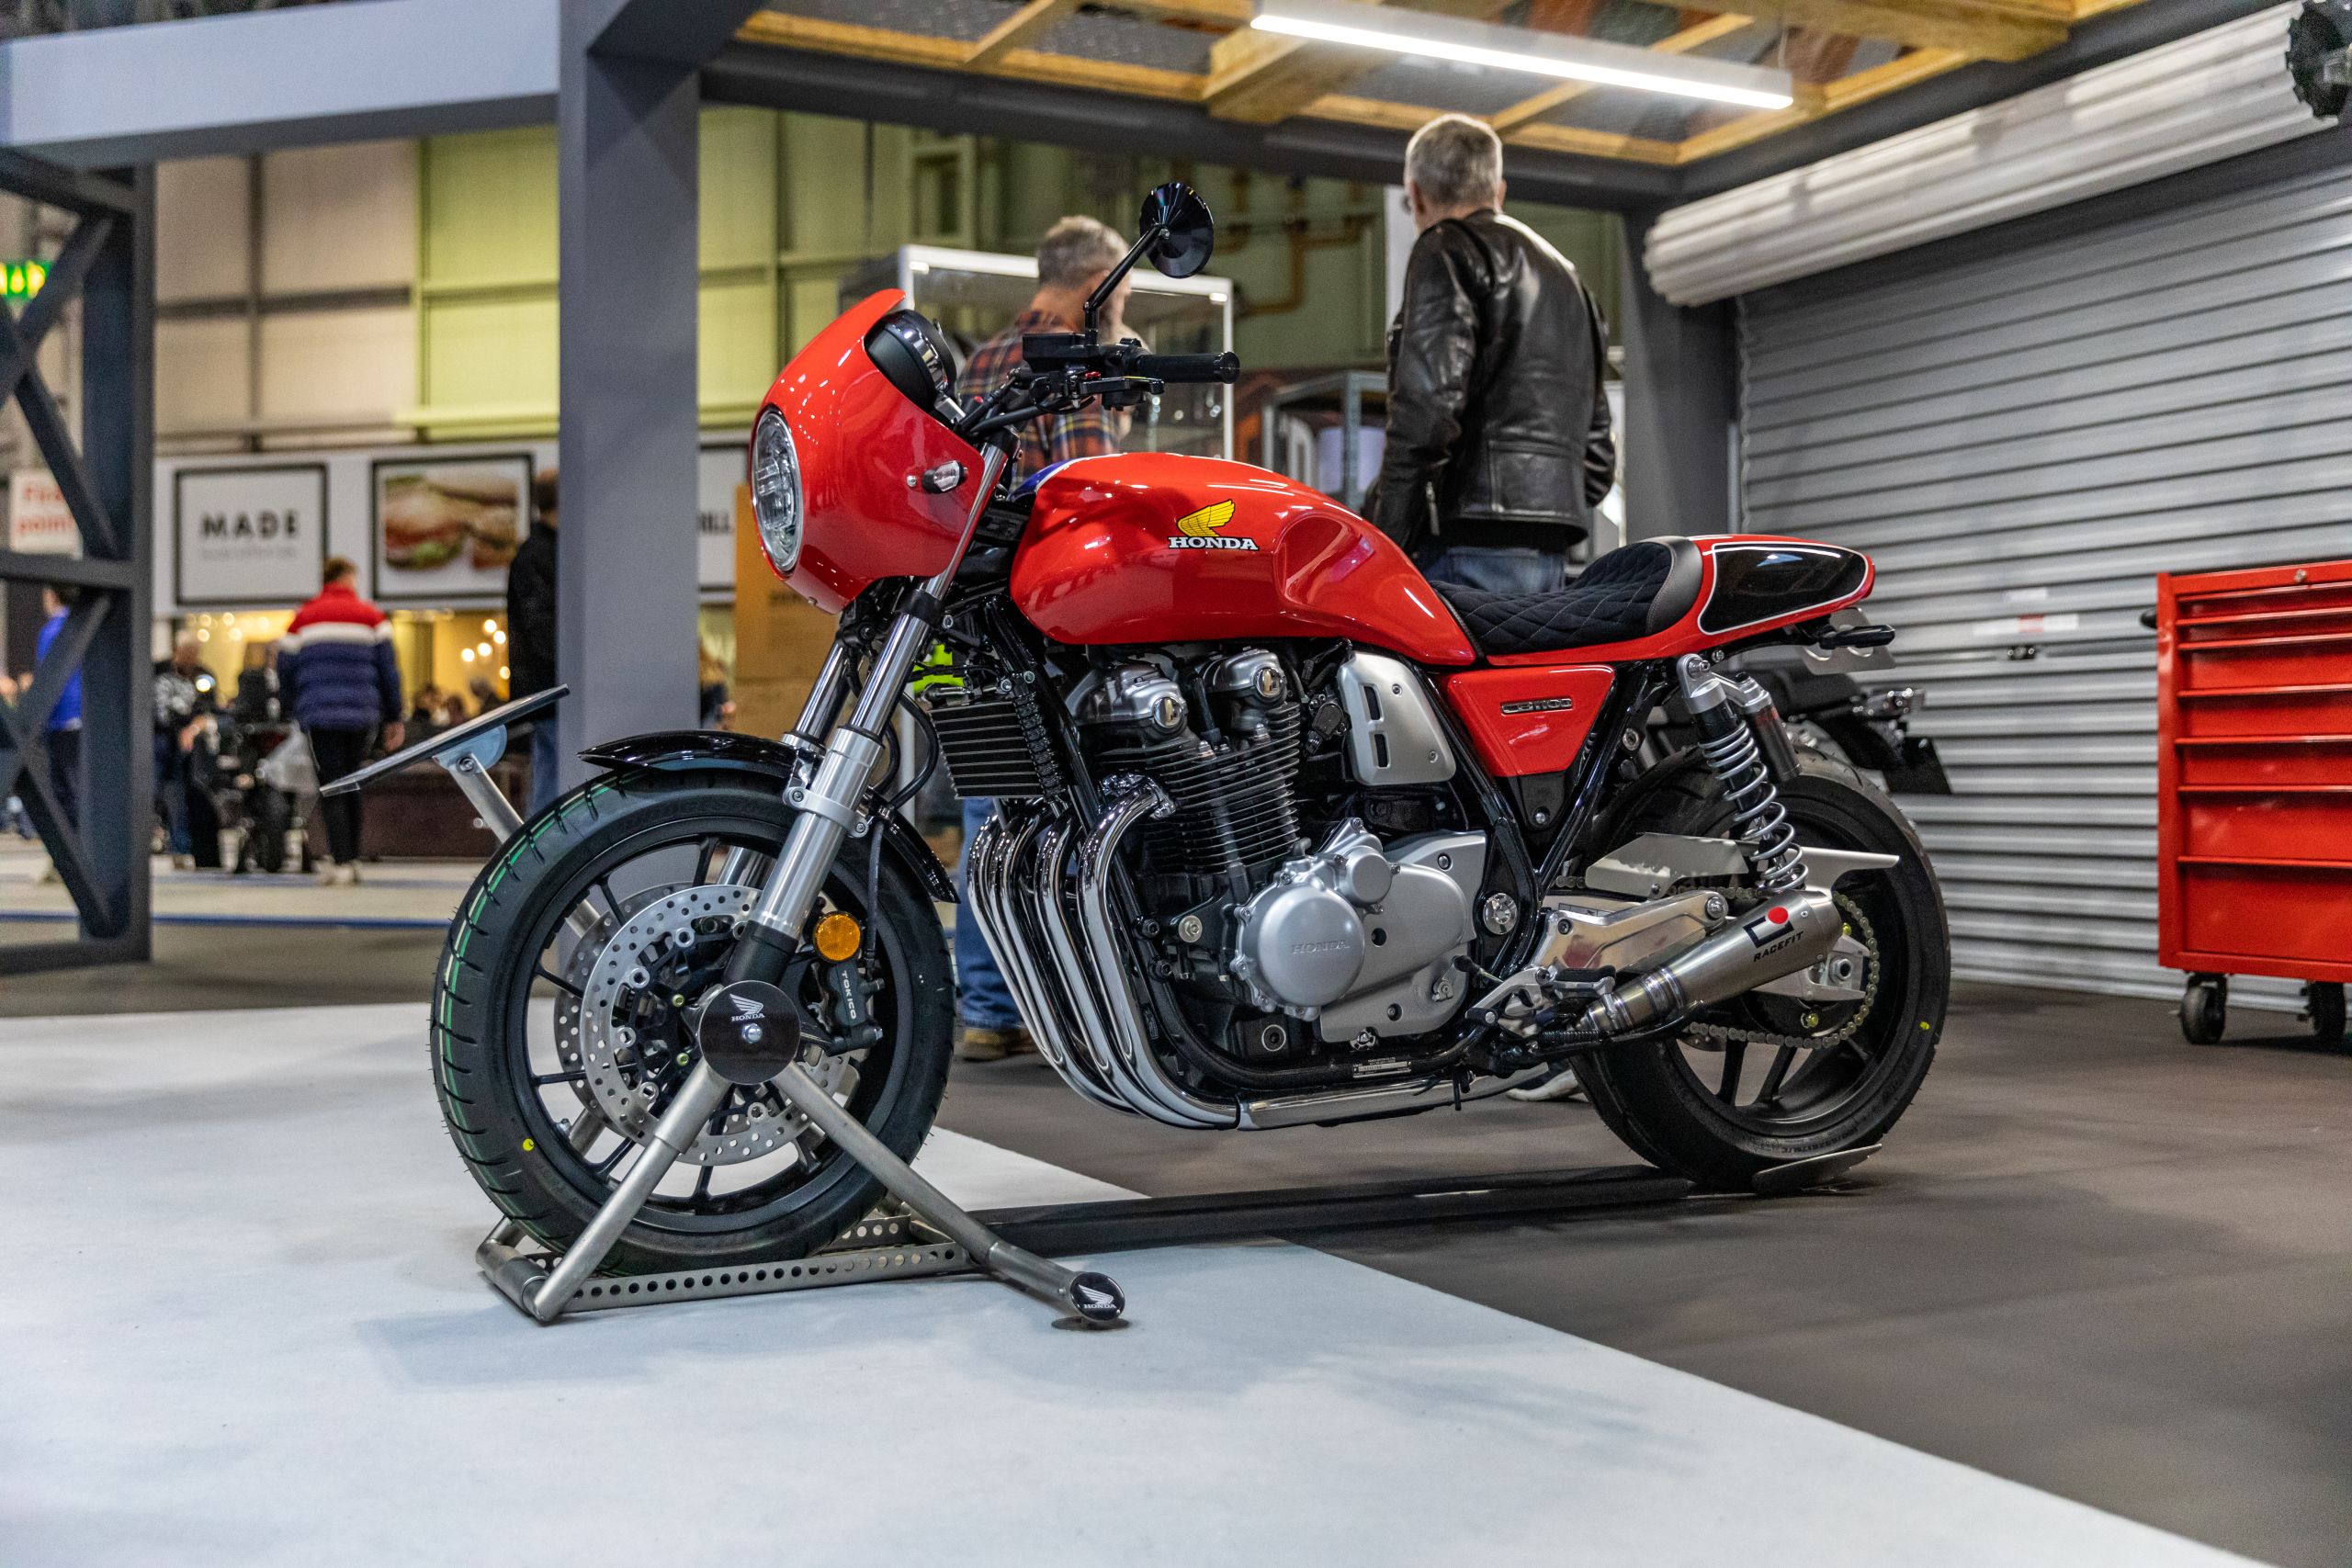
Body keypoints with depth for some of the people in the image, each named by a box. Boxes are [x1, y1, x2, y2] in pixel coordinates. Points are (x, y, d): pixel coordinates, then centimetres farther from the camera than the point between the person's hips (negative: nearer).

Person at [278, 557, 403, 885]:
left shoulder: (302, 619, 7)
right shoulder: (371, 617, 6)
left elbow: (285, 671, 9)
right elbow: (388, 670, 4)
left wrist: (295, 711, 22)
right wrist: (394, 718, 9)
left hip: (318, 717, -1)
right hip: (361, 716, 1)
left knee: (331, 789, -1)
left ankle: (340, 861, -13)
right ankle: (351, 858, 15)